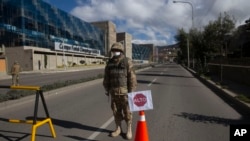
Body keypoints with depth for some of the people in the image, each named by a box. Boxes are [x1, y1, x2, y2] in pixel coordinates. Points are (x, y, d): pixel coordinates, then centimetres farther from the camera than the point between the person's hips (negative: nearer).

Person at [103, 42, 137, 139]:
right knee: (116, 111, 11)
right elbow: (106, 77, 9)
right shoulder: (110, 63, 4)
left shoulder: (127, 62, -9)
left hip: (125, 91, -4)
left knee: (127, 111, 4)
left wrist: (132, 91, -13)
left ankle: (129, 130, 20)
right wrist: (107, 89, 7)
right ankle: (118, 129, 26)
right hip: (114, 91, 4)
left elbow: (132, 77, -11)